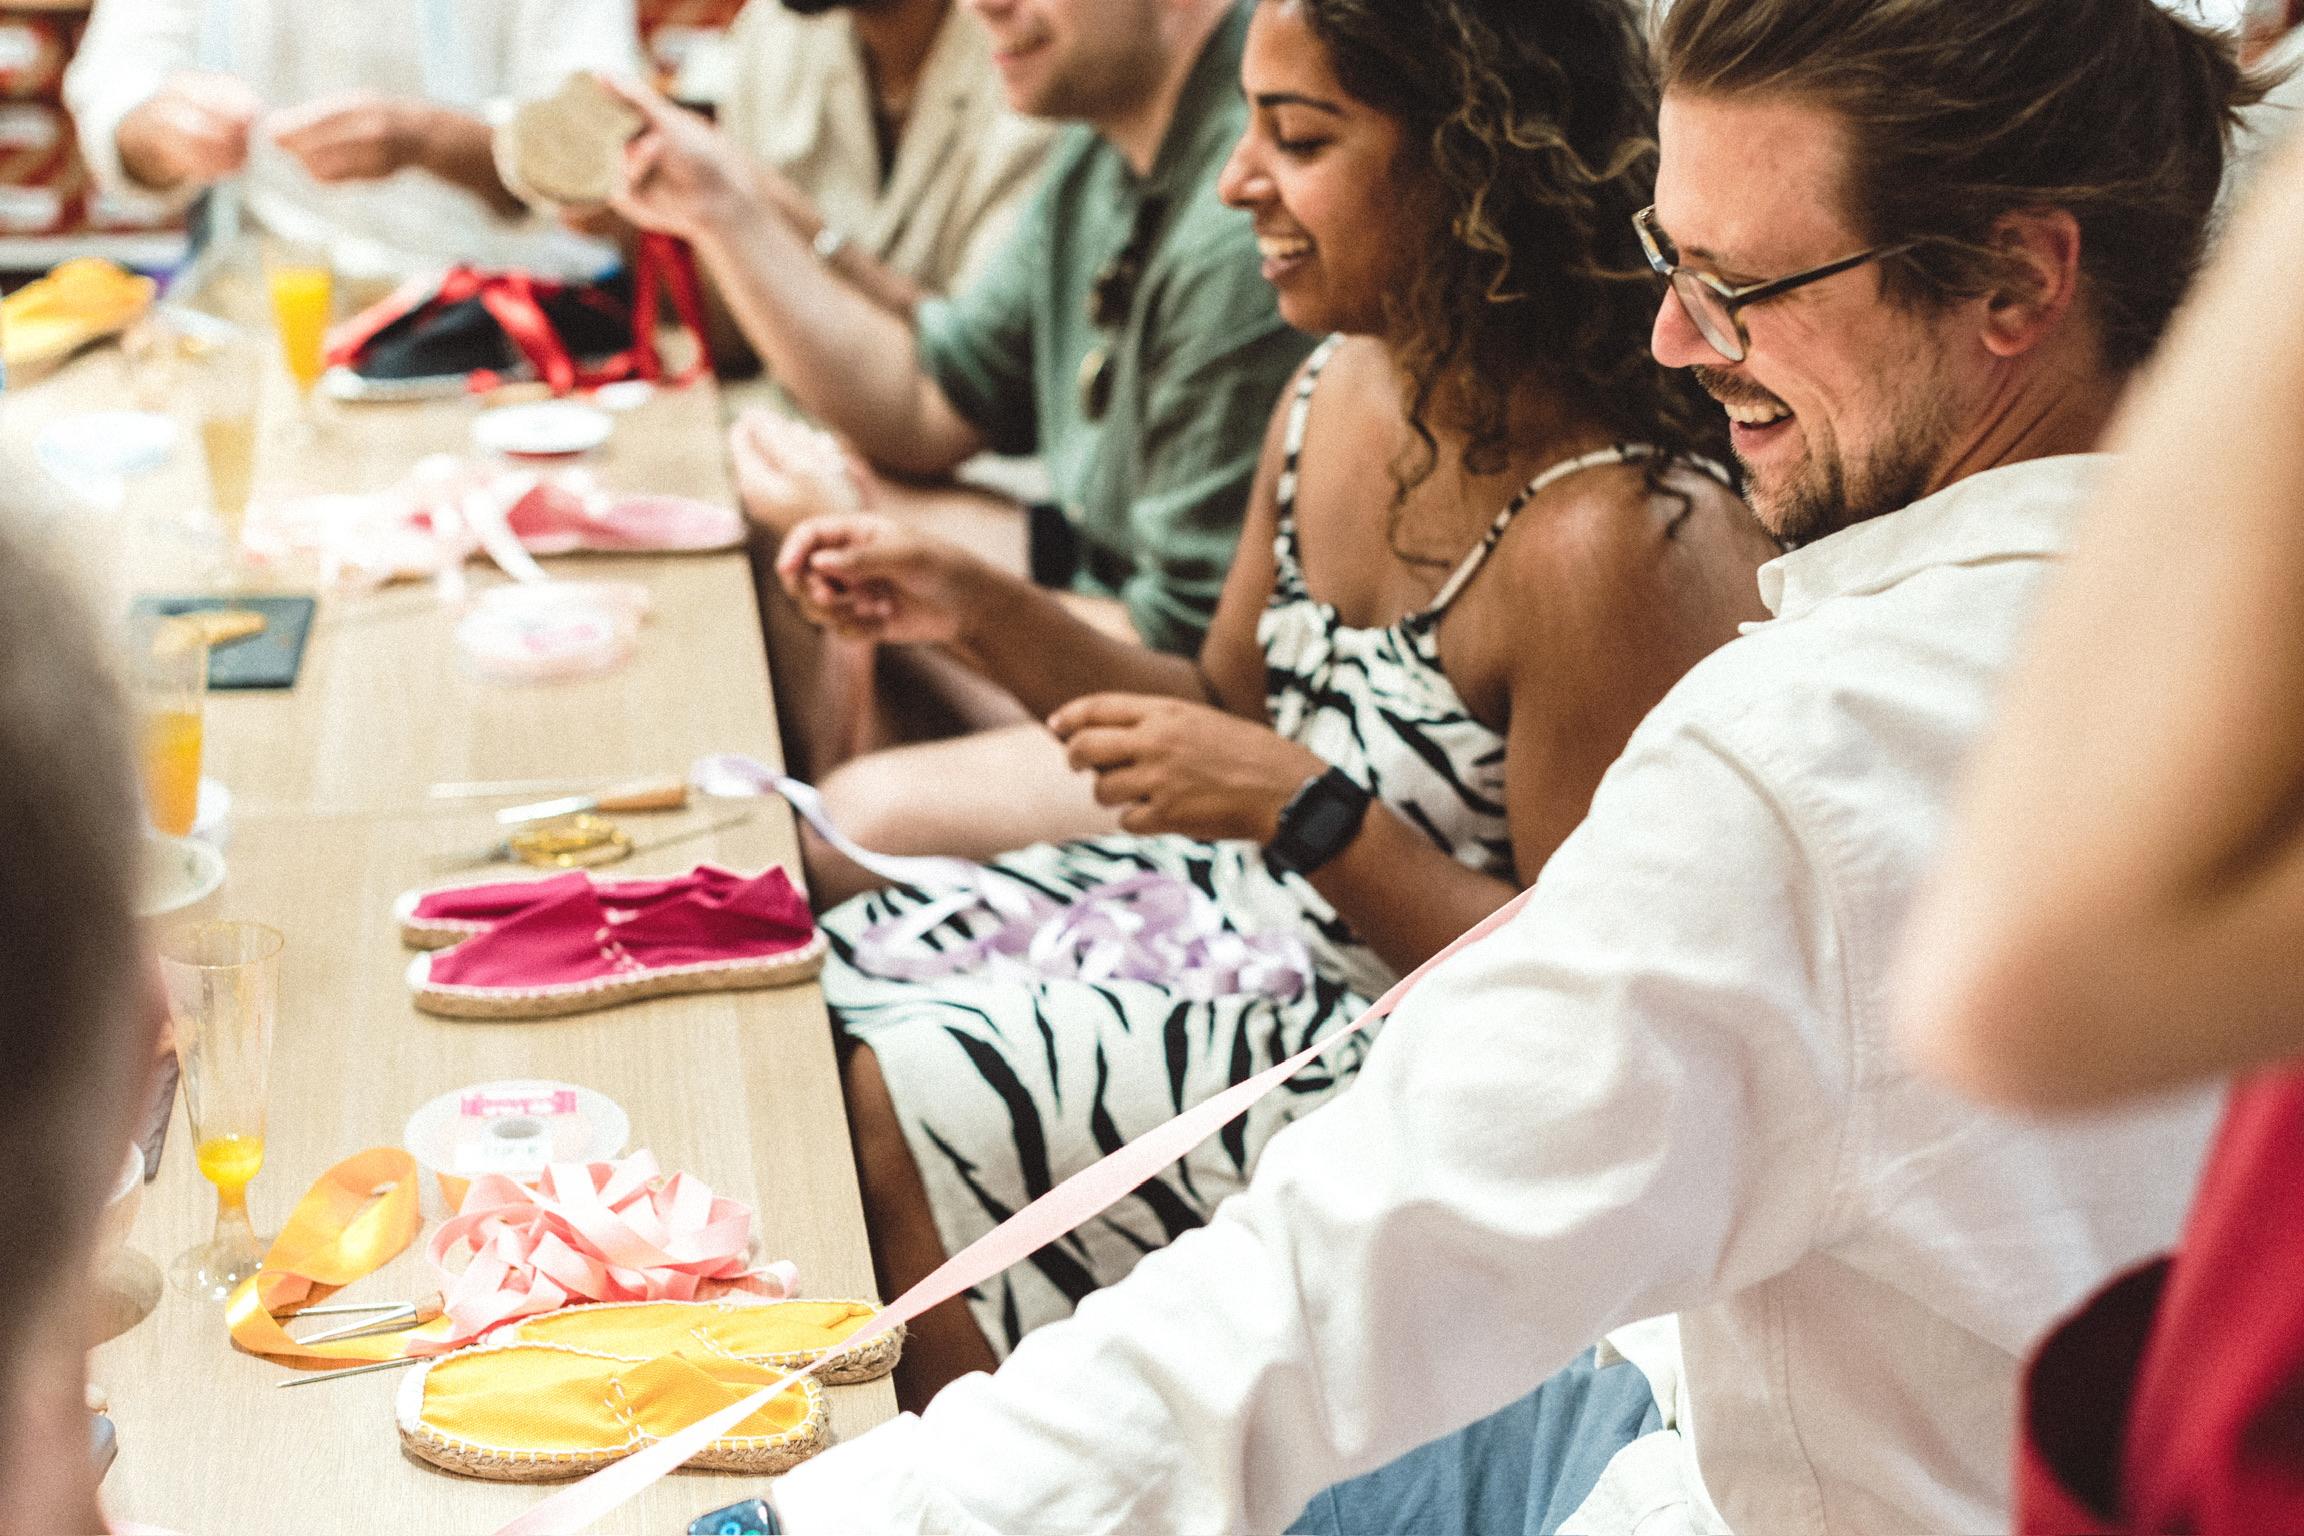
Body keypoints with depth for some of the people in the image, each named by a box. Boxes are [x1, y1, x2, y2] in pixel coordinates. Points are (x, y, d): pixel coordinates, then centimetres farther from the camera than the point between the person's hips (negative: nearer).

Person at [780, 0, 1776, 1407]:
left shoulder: (1617, 540, -29)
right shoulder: (1338, 395, -2)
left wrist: (1309, 812, -29)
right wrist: (977, 611, 0)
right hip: (1259, 912, 9)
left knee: (888, 1109, -13)